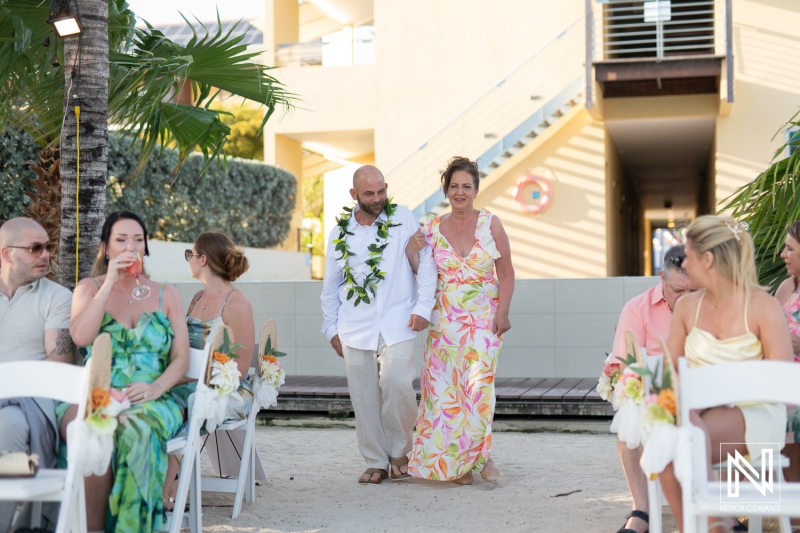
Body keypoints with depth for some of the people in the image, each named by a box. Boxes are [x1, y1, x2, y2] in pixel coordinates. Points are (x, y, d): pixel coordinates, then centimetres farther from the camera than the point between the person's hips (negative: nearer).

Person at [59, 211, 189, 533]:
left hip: (150, 401, 1)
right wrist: (110, 282, -5)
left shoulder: (165, 295, 17)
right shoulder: (89, 288, 15)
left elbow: (181, 358, 9)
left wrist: (156, 388, -11)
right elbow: (80, 336, -6)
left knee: (135, 429, -37)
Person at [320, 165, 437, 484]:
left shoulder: (403, 220, 1)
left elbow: (426, 263, 1)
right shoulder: (341, 231, 9)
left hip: (397, 324, -3)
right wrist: (331, 328, 13)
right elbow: (330, 285, 16)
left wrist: (423, 307, -8)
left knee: (398, 387, -14)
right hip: (355, 328, 3)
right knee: (363, 397, 4)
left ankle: (399, 453, 11)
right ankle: (375, 461, 17)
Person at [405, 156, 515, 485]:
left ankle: (480, 454, 8)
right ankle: (456, 463, 13)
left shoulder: (490, 224, 1)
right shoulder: (432, 228, 6)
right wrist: (411, 252, -8)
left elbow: (506, 272, 1)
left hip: (484, 319, -2)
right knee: (446, 389, 0)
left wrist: (503, 312, -9)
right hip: (445, 321, 2)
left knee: (479, 386, -13)